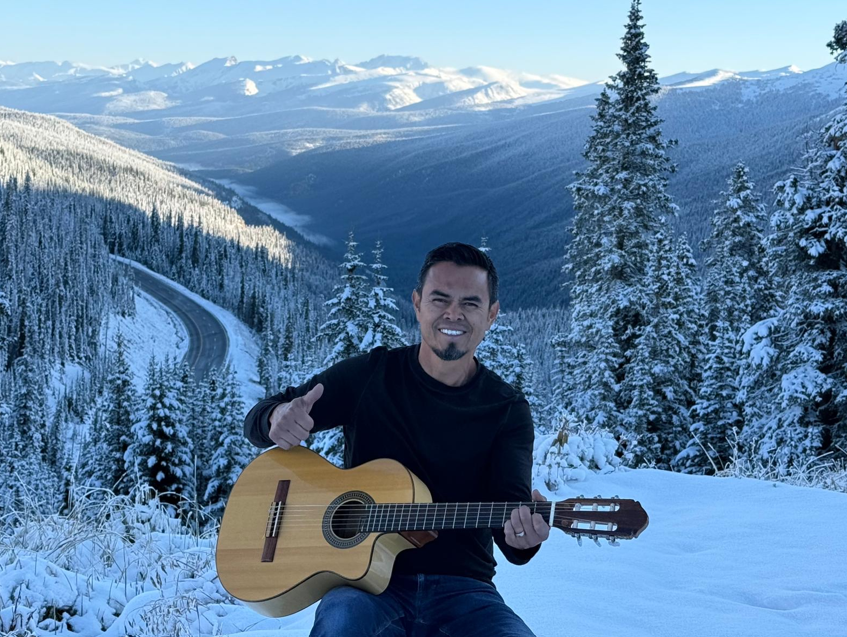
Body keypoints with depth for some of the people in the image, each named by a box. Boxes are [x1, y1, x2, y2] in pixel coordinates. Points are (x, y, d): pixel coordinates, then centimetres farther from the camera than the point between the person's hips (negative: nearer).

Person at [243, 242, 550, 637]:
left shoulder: (509, 411, 3)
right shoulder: (370, 376, 3)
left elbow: (510, 508, -9)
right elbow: (256, 422, 7)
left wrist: (524, 536, -34)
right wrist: (278, 418, -19)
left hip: (462, 588, 1)